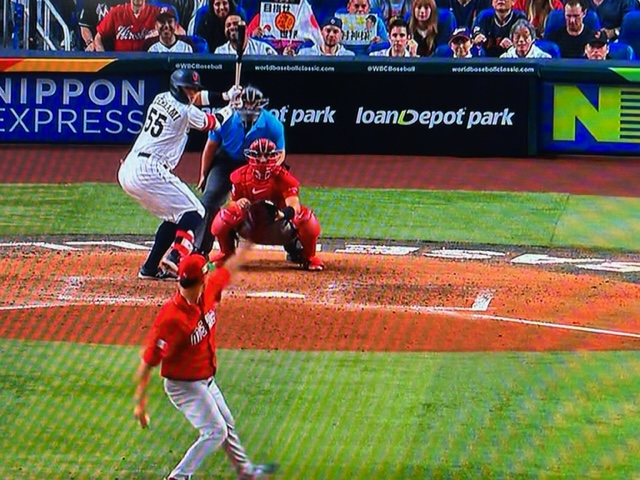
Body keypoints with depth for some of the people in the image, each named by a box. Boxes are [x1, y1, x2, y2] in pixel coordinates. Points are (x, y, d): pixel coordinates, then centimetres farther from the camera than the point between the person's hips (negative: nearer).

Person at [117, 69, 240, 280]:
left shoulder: (161, 99, 16)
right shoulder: (187, 112, -5)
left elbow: (196, 98, 35)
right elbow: (213, 123, 15)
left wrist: (225, 96, 35)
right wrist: (231, 107, 32)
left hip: (127, 170, 9)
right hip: (149, 171, -9)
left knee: (174, 217, 21)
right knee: (194, 213, -3)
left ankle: (150, 268, 17)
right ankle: (175, 257, -23)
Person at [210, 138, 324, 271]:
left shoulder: (283, 177, -21)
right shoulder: (240, 176, -12)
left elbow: (294, 205, -35)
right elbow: (232, 203, -8)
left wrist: (283, 213, -60)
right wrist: (237, 204, -35)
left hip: (279, 229, -2)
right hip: (251, 228, 2)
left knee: (307, 218, -30)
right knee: (225, 217, -27)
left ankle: (308, 257, 2)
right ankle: (227, 254, 7)